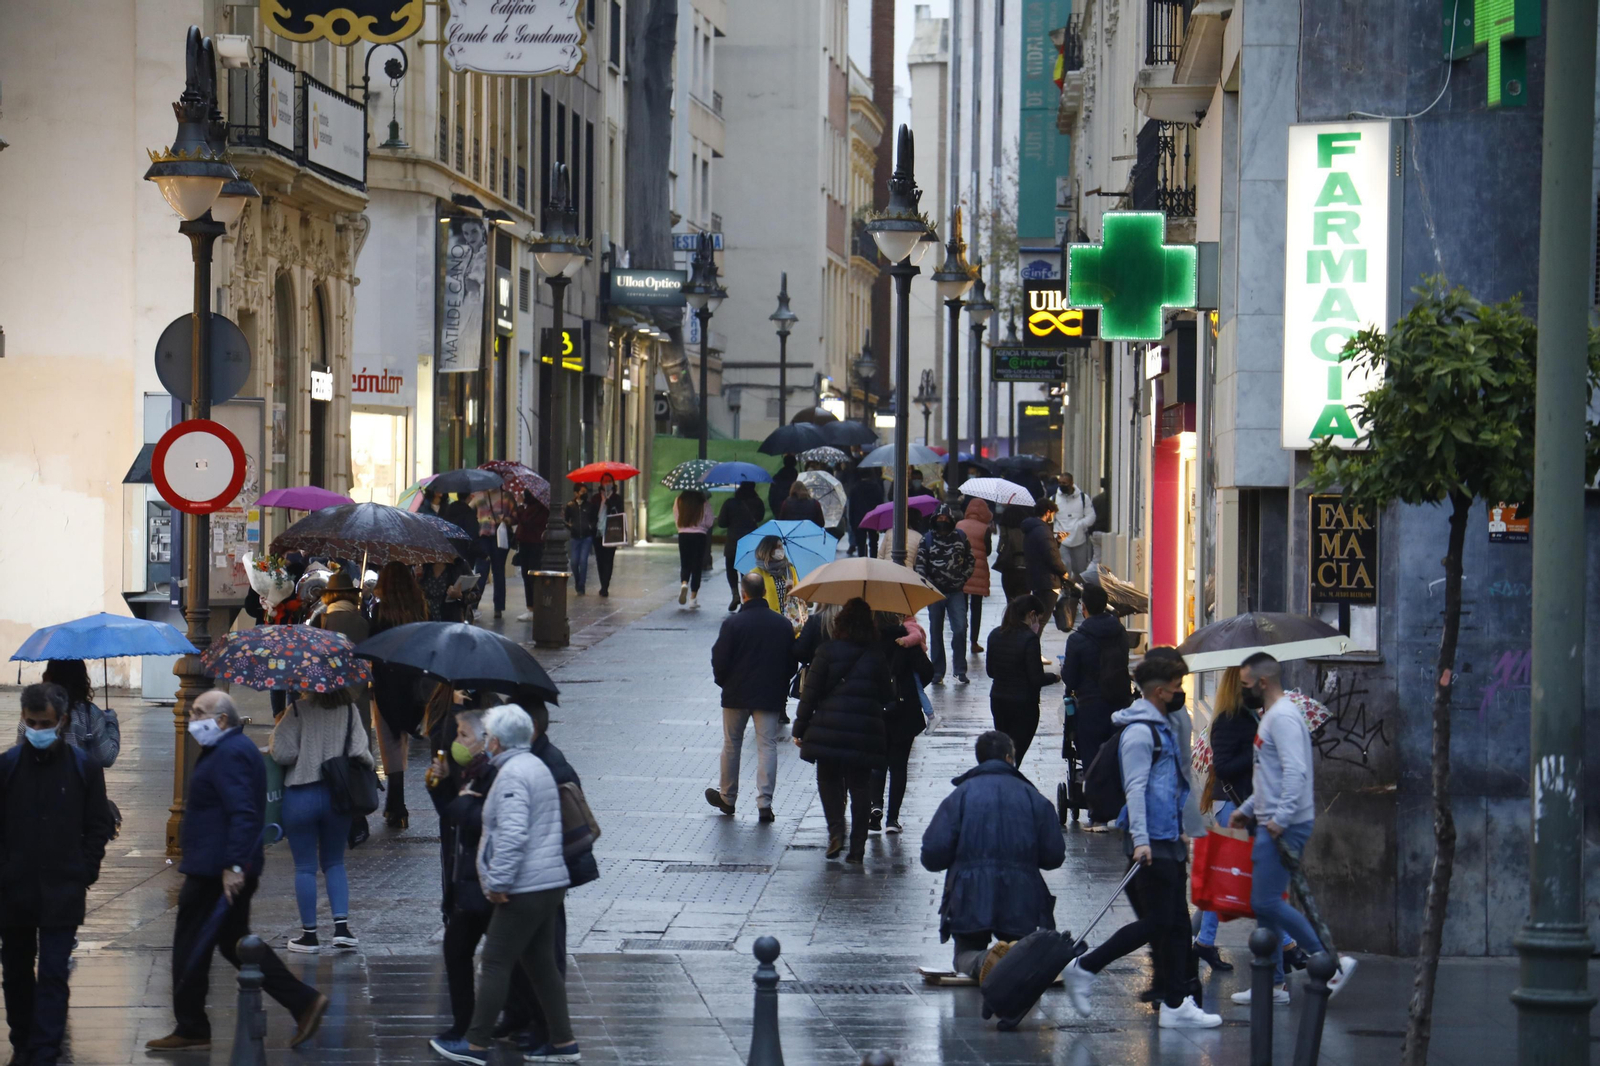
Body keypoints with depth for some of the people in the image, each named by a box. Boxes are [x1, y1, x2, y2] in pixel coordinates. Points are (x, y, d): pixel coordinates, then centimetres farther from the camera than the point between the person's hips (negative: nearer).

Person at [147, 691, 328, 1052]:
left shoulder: (229, 754, -17)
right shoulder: (232, 748, 17)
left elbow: (242, 814, -27)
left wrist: (233, 866, -31)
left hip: (216, 872, -11)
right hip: (222, 869, 11)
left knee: (190, 951, -1)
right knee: (235, 942, 16)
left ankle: (191, 1031, 7)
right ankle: (304, 1002, 12)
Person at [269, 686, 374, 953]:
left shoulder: (299, 710, -11)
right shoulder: (350, 711, -3)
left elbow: (283, 753, -16)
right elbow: (360, 752, -11)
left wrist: (275, 735, 4)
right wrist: (369, 763, 10)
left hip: (300, 796, -3)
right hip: (337, 794, 3)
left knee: (305, 867, 6)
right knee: (334, 863, 17)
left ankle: (309, 934, 10)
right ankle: (341, 926, 5)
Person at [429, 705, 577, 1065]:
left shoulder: (512, 775, -15)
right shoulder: (538, 767, 17)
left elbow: (513, 834, -24)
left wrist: (498, 882, -19)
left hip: (525, 888, -10)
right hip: (551, 883, 10)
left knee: (495, 964, -3)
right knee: (542, 964, 14)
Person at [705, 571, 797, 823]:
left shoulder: (733, 623, -13)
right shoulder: (783, 624, -2)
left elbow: (720, 661, -10)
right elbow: (791, 662, 5)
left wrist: (723, 682, 10)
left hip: (736, 695, -2)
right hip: (771, 696, 2)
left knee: (731, 745, 13)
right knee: (767, 746, 3)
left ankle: (727, 798, 24)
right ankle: (764, 801, -6)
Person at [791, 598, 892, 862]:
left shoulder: (827, 652, -5)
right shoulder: (877, 655, 1)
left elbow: (810, 692, -5)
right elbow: (887, 696, 6)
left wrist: (800, 728, 1)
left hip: (830, 730, -2)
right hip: (866, 732, 2)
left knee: (828, 779, 15)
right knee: (860, 786, 9)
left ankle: (836, 829, -6)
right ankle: (857, 846, 8)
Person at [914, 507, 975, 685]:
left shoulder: (961, 538, 7)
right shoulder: (927, 540, 3)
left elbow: (970, 561, 14)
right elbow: (919, 565, 1)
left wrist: (963, 579, 4)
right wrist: (927, 583, -12)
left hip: (956, 592, 0)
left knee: (960, 629, -11)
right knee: (936, 632, 5)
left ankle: (960, 670, -2)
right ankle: (937, 672, 11)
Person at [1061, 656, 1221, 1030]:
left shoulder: (1164, 727, 18)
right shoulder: (1139, 731, -13)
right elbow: (1135, 787, -19)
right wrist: (1140, 839, -25)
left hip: (1170, 840, 10)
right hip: (1151, 843, -10)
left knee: (1177, 923, 7)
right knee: (1156, 922, -8)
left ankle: (1176, 1004, 9)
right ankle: (1084, 967, 1)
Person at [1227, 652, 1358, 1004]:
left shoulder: (1282, 717, -14)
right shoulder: (1271, 717, 19)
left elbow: (1296, 771, -25)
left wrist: (1280, 818, -27)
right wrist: (1247, 809, 24)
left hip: (1284, 827, -11)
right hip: (1271, 824, 11)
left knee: (1267, 902, -12)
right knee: (1264, 904, 11)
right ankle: (1273, 983, 15)